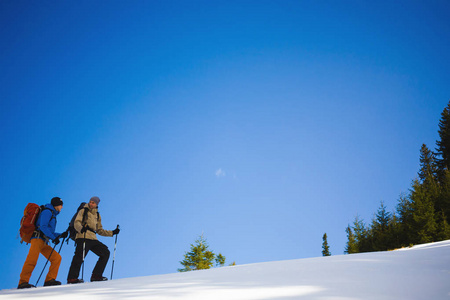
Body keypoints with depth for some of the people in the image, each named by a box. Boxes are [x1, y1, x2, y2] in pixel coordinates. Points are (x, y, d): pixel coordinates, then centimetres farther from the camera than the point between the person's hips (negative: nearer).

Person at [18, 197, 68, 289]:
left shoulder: (52, 214, 28)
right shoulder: (47, 212, -1)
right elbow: (43, 227, -15)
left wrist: (61, 235, 16)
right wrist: (54, 238, -17)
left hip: (43, 243, 9)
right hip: (37, 239, -9)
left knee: (57, 257, -4)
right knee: (32, 260, -24)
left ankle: (49, 280, -8)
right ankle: (23, 282, -25)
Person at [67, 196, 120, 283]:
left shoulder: (97, 215, 24)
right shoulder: (83, 211, 9)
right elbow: (76, 223, -5)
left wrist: (112, 232, 18)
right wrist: (81, 228, -28)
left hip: (93, 239, 6)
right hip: (83, 237, -6)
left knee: (105, 253, 0)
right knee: (80, 256, -21)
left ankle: (96, 276, 2)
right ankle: (72, 278, -17)